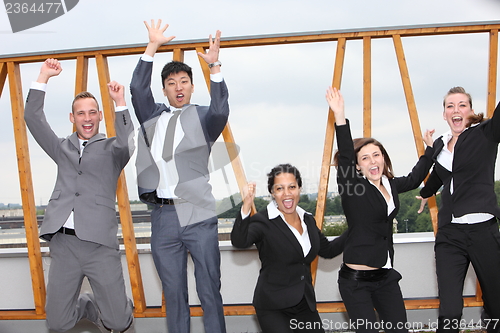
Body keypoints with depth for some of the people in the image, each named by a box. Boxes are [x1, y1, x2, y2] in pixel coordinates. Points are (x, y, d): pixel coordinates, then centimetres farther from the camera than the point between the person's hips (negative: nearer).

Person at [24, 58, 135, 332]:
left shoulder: (111, 149, 10)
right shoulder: (62, 148, 18)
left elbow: (127, 145, -13)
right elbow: (32, 118, 12)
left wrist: (120, 104, -16)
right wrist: (44, 77, 7)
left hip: (100, 245, -3)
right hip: (63, 243, 3)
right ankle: (89, 307, 36)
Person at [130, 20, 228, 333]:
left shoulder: (202, 118, 6)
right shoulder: (153, 116, 16)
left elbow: (221, 111, -14)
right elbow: (138, 88, 3)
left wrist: (215, 66, -23)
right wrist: (153, 46, -1)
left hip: (198, 216, -3)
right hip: (162, 217, 3)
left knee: (210, 291, 2)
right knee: (173, 294, 10)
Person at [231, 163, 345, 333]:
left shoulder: (308, 220, 8)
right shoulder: (263, 222, -12)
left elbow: (328, 250, 20)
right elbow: (239, 241, -31)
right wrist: (246, 206, -44)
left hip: (306, 304, 6)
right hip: (273, 308, -6)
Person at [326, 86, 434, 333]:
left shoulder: (391, 185, 9)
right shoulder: (352, 186, -8)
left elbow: (415, 178, 29)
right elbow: (344, 155, -25)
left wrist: (430, 149, 35)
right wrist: (340, 116, -36)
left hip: (386, 277, 6)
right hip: (356, 281, -6)